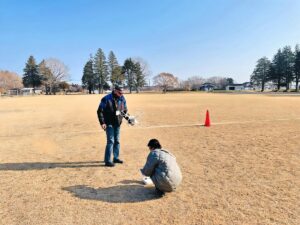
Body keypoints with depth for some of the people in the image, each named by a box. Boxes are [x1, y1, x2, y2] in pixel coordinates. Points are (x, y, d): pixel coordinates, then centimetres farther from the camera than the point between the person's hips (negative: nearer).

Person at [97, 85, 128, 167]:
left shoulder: (122, 99, 3)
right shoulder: (106, 99, -14)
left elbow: (125, 110, 15)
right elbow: (100, 111, -11)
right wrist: (102, 122, -17)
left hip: (117, 123, 6)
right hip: (109, 123, -6)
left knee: (117, 141, 13)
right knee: (110, 141, -8)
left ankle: (116, 158, 28)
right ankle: (107, 161, 2)